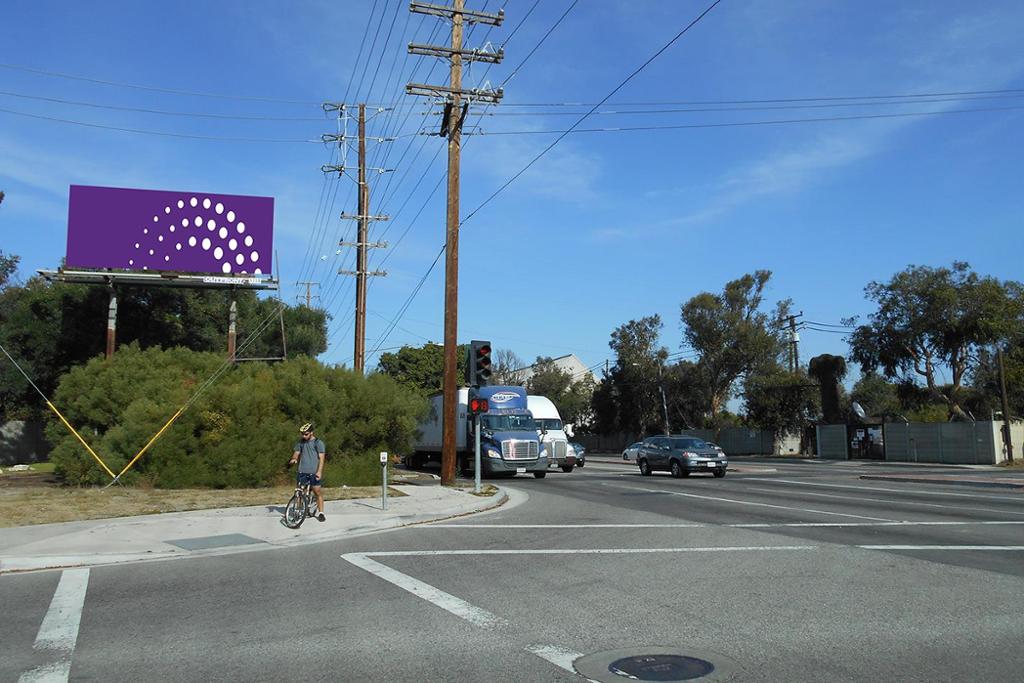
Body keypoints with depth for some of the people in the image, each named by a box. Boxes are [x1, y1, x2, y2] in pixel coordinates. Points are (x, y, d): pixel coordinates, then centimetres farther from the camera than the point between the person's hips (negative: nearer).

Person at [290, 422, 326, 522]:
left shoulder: (318, 443, -1)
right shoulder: (300, 442, 12)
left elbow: (321, 458, -5)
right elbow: (297, 453, 18)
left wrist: (319, 471, -15)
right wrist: (293, 459, -7)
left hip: (314, 472, -4)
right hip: (302, 471, 4)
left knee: (317, 491, -5)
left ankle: (321, 513, 2)